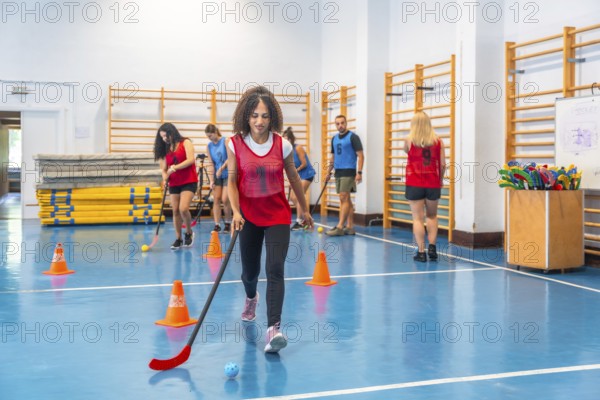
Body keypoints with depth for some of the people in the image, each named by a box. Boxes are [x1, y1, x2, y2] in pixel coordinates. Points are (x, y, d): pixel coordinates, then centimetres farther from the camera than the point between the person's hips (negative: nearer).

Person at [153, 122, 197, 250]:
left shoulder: (185, 143, -1)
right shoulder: (165, 149, 12)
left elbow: (191, 160, -14)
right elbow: (164, 169, 12)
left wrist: (175, 167, -23)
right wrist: (165, 178, -8)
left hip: (189, 182, -5)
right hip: (174, 184, 5)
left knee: (183, 209, -18)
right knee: (175, 211, 4)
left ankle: (189, 233, 6)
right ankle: (178, 239, 15)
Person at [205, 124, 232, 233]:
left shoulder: (226, 141, -9)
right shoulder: (209, 146, 4)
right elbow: (211, 164, 1)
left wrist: (221, 169, -18)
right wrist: (211, 180, -6)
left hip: (227, 174, -4)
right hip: (216, 176, 4)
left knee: (225, 199, -8)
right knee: (216, 199, 0)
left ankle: (228, 223, 9)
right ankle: (217, 225, 3)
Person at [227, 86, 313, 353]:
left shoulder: (282, 145, -6)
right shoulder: (235, 144, -7)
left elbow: (293, 178, 8)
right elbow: (232, 181, -4)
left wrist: (304, 209, 17)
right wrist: (235, 211, -19)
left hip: (278, 216, -1)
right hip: (249, 217, 1)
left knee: (275, 269, -17)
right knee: (249, 272, 12)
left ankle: (274, 329, -19)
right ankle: (251, 298, 49)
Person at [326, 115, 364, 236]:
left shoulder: (353, 137, -6)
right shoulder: (334, 139, 14)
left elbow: (360, 155, -10)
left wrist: (359, 172, -18)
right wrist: (329, 169, 12)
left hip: (348, 172, -7)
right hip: (338, 172, 7)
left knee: (344, 198, -11)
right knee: (346, 199, 9)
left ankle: (340, 227, -13)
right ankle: (350, 226, 12)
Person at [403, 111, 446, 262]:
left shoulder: (409, 140, -3)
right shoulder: (438, 141, 0)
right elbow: (443, 164, 0)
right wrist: (440, 180, 15)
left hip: (414, 184, -2)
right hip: (433, 184, 2)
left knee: (418, 218, 2)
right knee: (432, 216, 19)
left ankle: (421, 252, -1)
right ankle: (432, 247, 8)